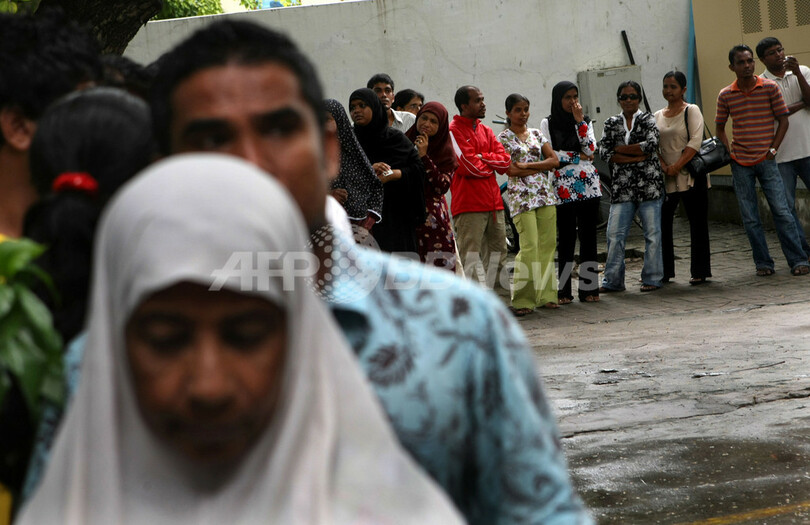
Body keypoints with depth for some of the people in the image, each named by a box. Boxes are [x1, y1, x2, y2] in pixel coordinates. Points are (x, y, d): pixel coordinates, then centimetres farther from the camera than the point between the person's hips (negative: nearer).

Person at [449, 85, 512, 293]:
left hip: (493, 203, 8)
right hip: (469, 205, -8)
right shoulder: (454, 131, -7)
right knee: (470, 255, -9)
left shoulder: (486, 131, 18)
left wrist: (482, 157, -9)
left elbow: (505, 160, 7)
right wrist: (492, 165, 2)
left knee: (498, 252, 11)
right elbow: (470, 166, -16)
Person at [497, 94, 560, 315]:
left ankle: (545, 295, 9)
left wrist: (528, 165, -7)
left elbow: (554, 160, 5)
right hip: (521, 195, -5)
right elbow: (511, 170, -10)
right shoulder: (503, 138, 0)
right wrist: (541, 167, -4)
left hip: (544, 193, 5)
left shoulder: (536, 134, 14)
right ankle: (523, 300, -7)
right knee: (530, 246, -12)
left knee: (548, 244, 2)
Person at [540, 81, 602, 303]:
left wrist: (579, 121, -7)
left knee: (589, 236, 2)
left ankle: (589, 288, 7)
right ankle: (564, 291, 3)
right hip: (563, 187, -3)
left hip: (588, 185, 3)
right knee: (566, 238, -2)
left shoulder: (585, 121, 13)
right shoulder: (547, 124, 4)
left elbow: (591, 149, -2)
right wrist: (579, 157, -6)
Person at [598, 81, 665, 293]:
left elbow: (652, 144, -11)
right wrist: (635, 157, -11)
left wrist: (620, 149, -6)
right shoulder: (611, 123, 12)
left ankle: (652, 278, 8)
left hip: (649, 184, -2)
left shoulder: (647, 119, 6)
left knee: (652, 233, 0)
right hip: (622, 186, 2)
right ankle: (612, 280, 4)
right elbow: (604, 151, -2)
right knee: (615, 234, -3)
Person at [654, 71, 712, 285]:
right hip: (665, 178, 5)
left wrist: (677, 166, -16)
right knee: (662, 222, 2)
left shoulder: (691, 111, -1)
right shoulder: (657, 116, 14)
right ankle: (664, 271, 10)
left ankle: (700, 271, 4)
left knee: (697, 223, -1)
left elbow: (695, 142, -11)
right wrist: (664, 167, -9)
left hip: (690, 175, -5)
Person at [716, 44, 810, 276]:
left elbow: (783, 120, 3)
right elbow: (720, 128, 15)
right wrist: (729, 151, 1)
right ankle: (763, 263, 12)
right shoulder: (725, 95, 4)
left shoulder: (770, 87, 0)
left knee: (782, 211, -6)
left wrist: (773, 149, -5)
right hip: (740, 163, 2)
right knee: (750, 218, 3)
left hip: (766, 160, -2)